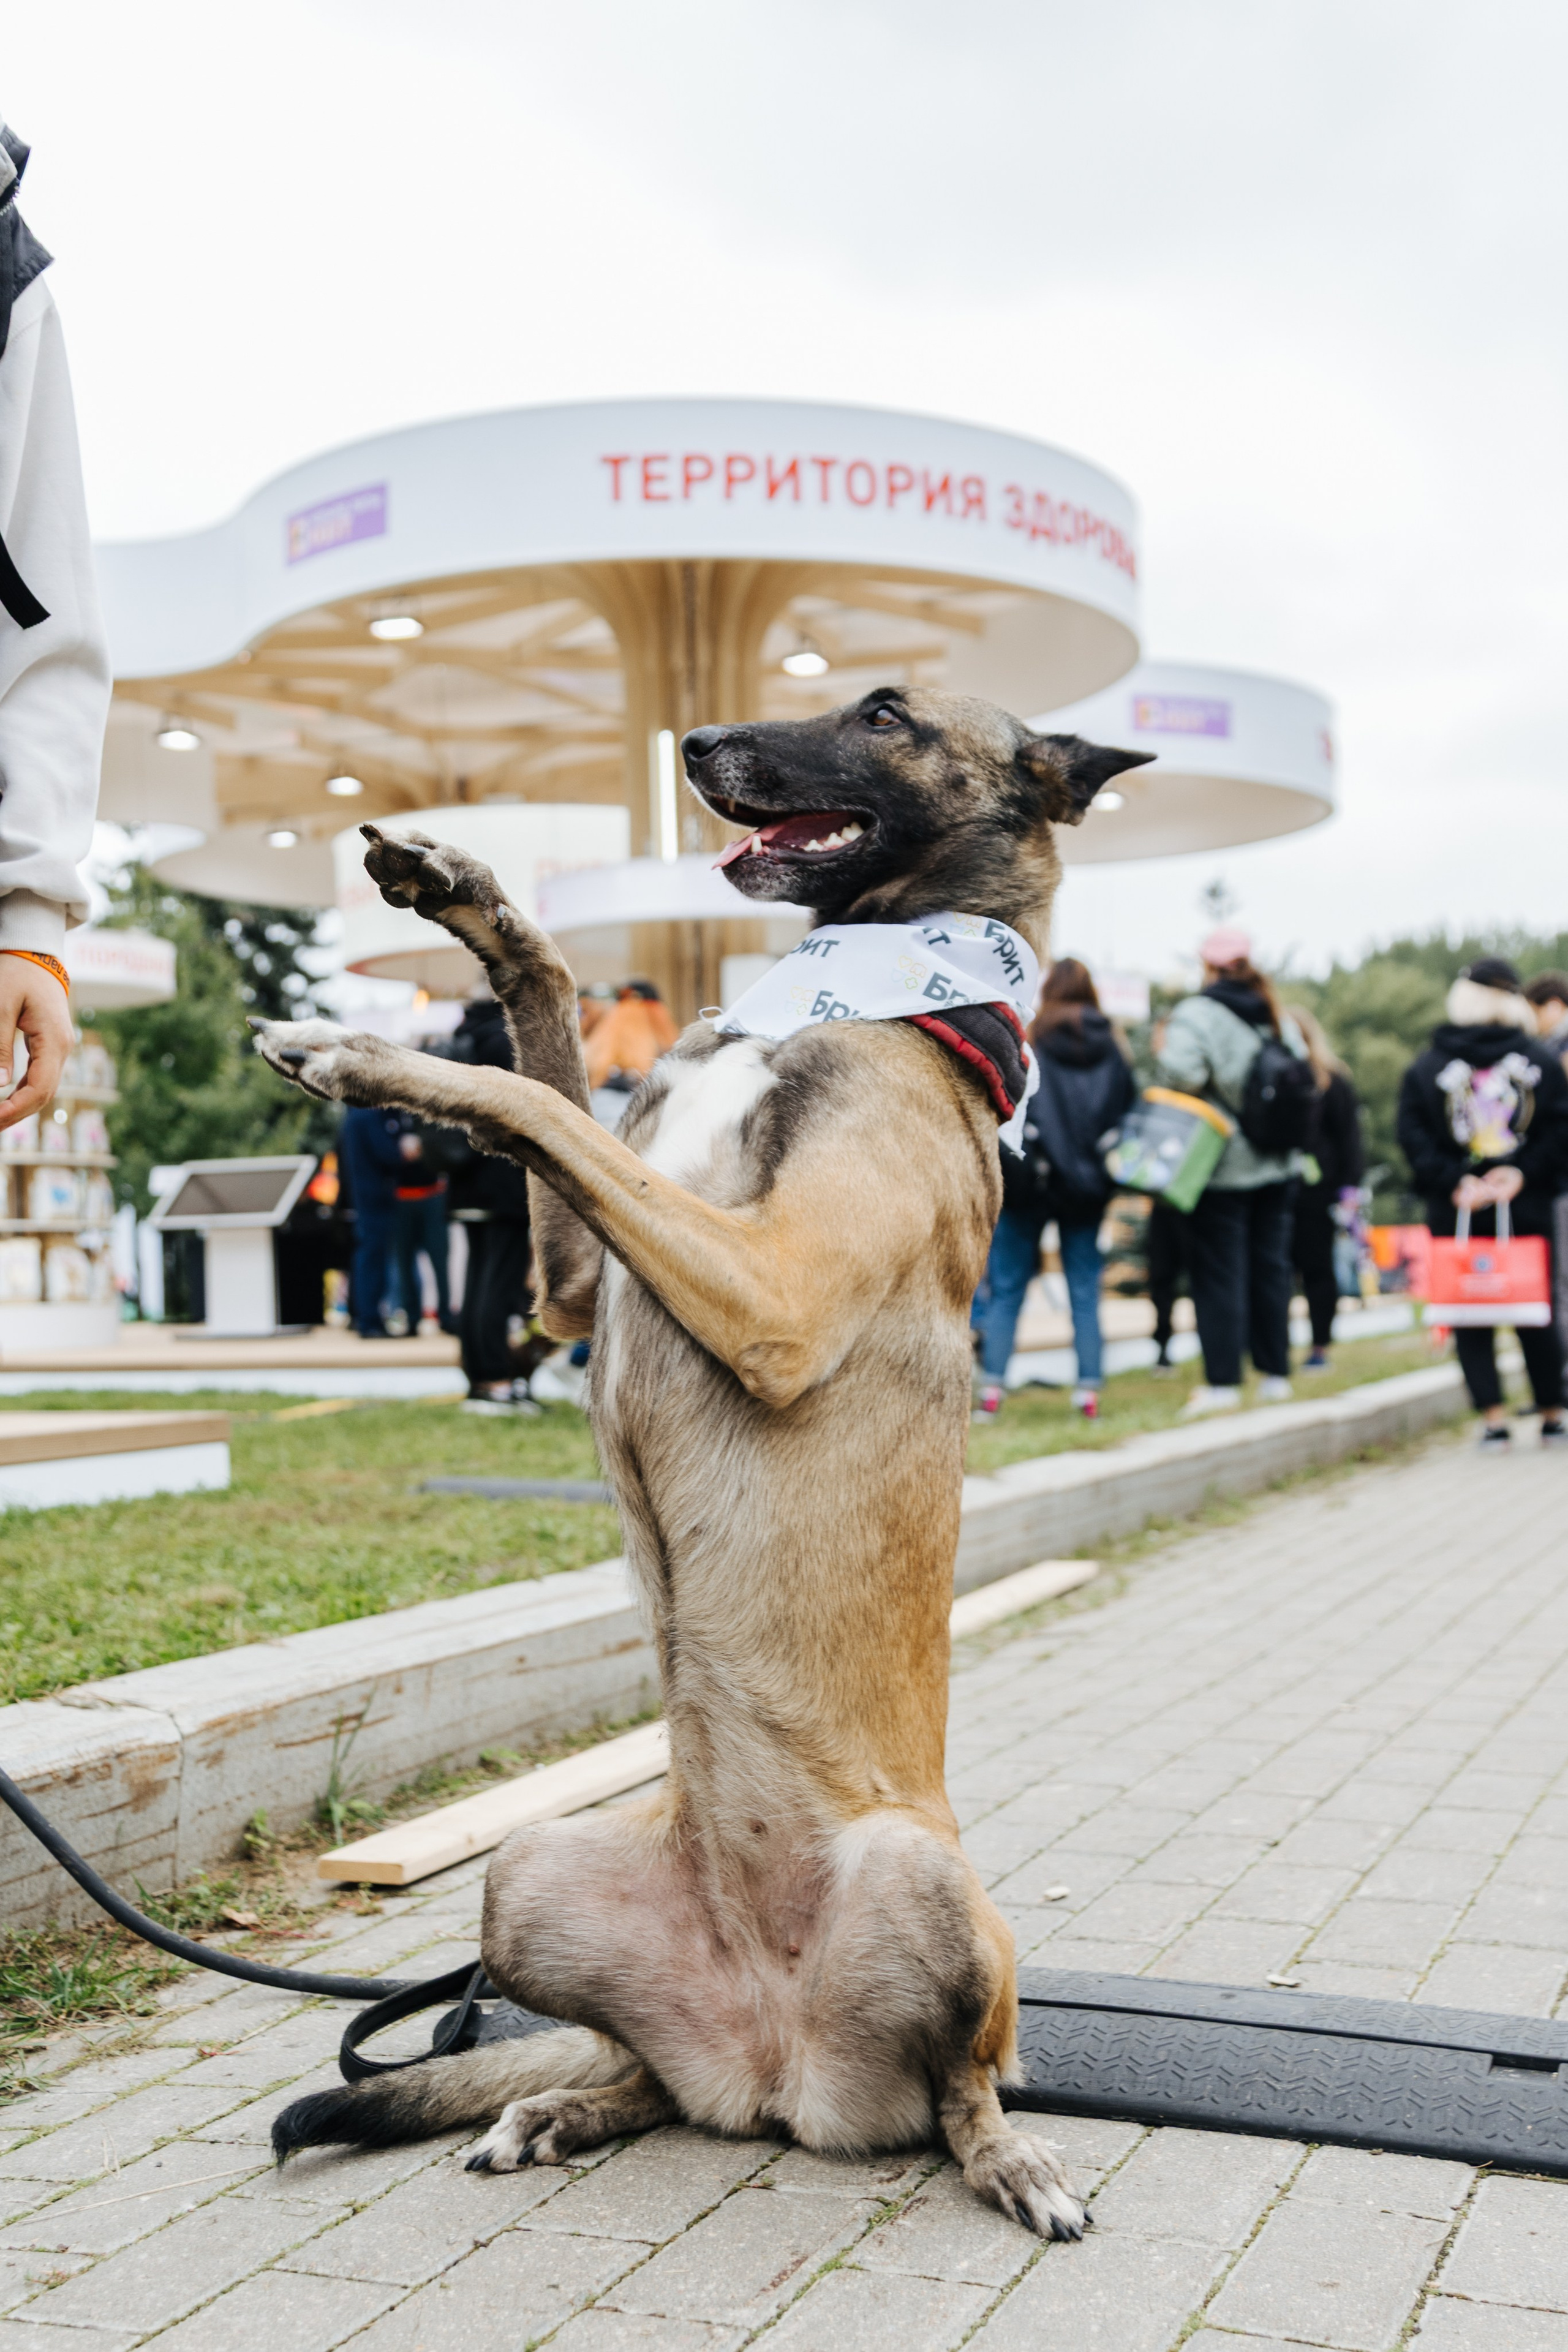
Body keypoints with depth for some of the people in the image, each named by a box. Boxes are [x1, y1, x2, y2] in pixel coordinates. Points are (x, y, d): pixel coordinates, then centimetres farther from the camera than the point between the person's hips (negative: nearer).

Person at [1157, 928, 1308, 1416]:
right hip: (1277, 1165, 6)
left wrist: (1164, 1051, -6)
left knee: (1218, 1272, -1)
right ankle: (1275, 1373, 17)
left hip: (1221, 1168, -6)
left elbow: (1182, 1073, -26)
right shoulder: (1279, 1018, 8)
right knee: (1271, 1266, 12)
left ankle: (1223, 1382, 0)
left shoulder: (1194, 1014, -13)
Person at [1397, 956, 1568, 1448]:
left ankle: (1494, 1418, -3)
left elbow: (1414, 1139, -6)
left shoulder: (1424, 1068, 1)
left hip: (1455, 1215, 0)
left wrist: (1456, 1182, -9)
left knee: (1471, 1321, 4)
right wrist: (1523, 1174, -8)